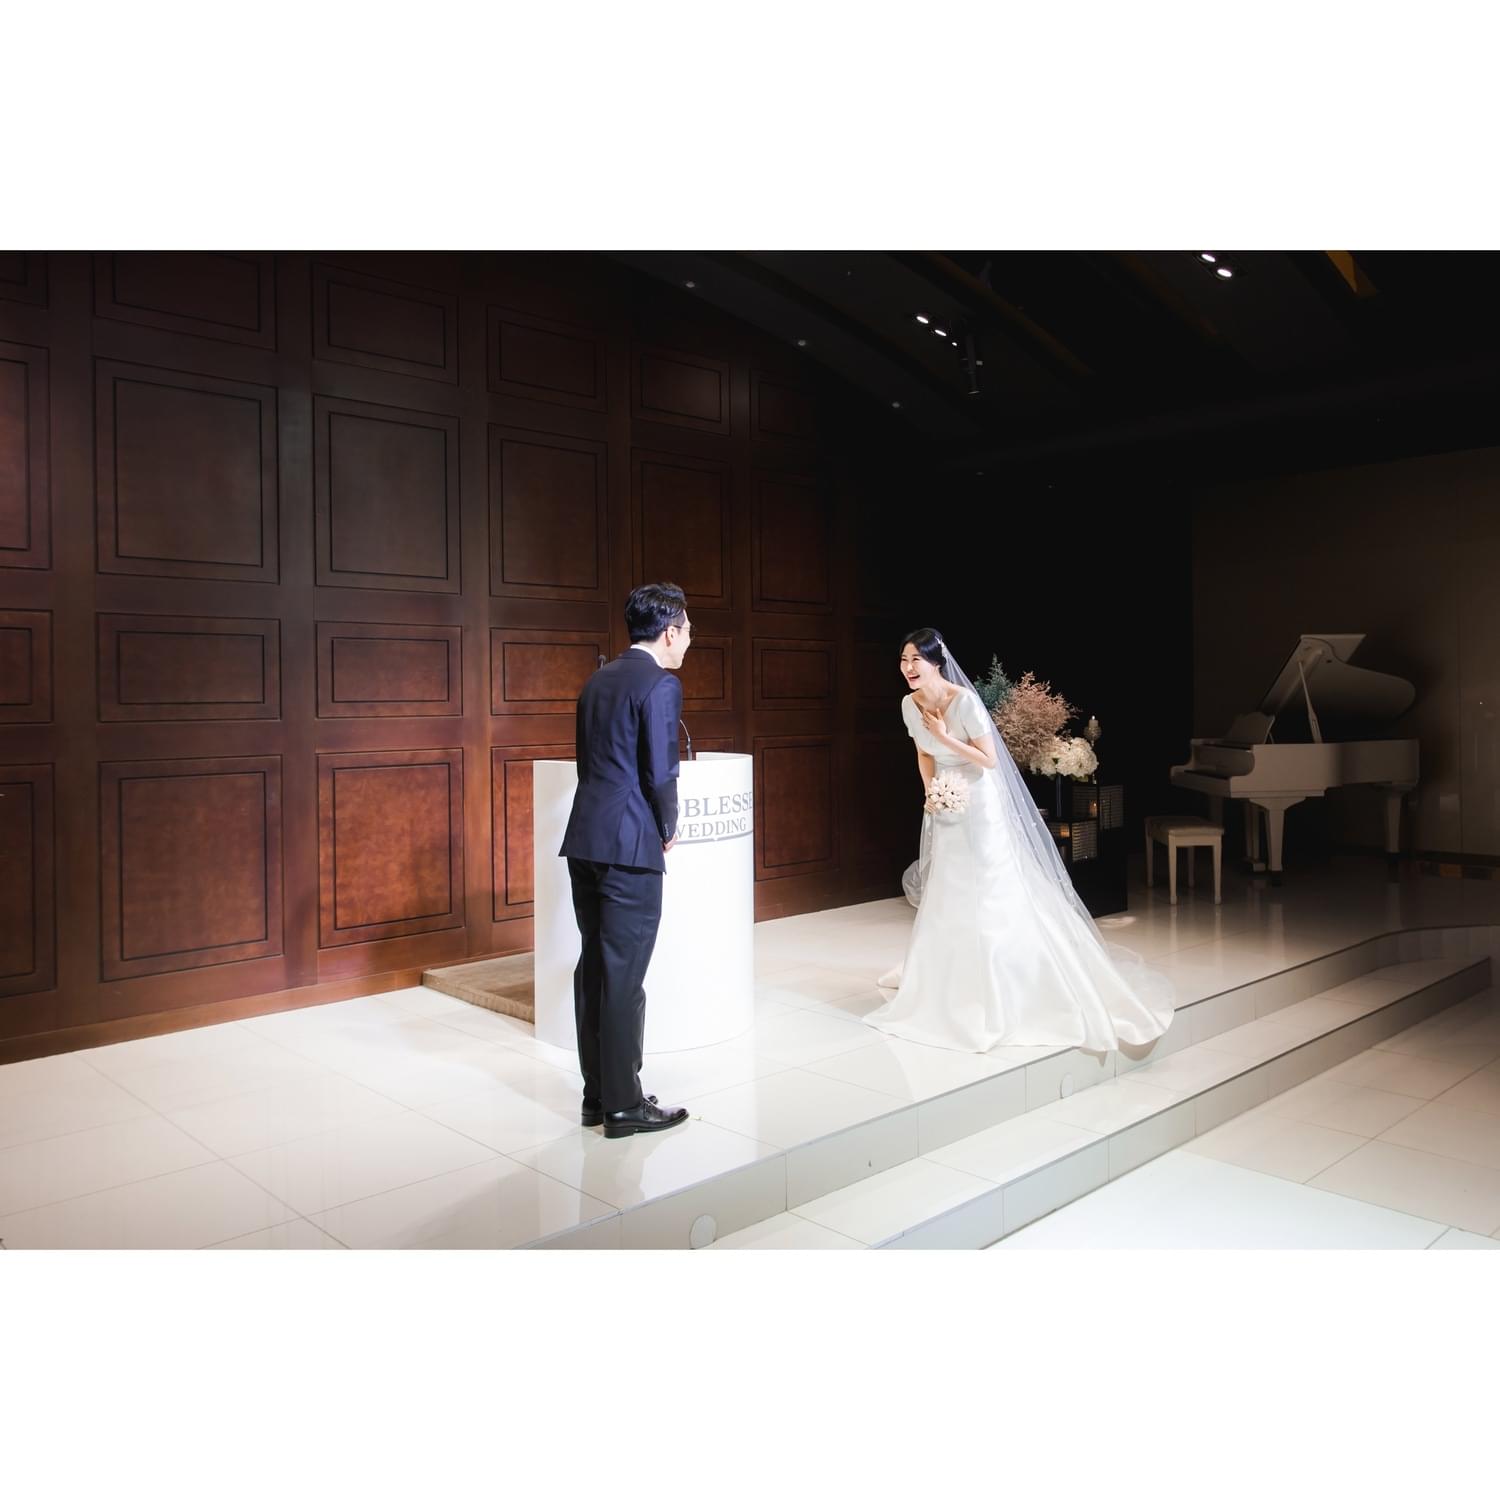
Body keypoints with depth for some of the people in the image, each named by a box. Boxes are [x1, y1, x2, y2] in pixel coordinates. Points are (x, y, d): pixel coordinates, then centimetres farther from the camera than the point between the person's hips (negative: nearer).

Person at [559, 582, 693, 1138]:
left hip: (585, 838, 8)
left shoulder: (598, 679, 15)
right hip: (629, 844, -8)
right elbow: (659, 773, -15)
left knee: (594, 966, 14)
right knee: (624, 976, -1)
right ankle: (623, 1105, 10)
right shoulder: (661, 685, -10)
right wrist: (668, 830, 2)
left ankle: (597, 1093, 23)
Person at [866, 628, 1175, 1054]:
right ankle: (946, 979, 33)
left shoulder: (965, 701, -25)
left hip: (979, 803, -7)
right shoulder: (909, 704, -4)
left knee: (991, 894, -2)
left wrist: (945, 736, -24)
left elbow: (989, 760, -21)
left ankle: (1006, 988, 11)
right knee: (944, 895, 15)